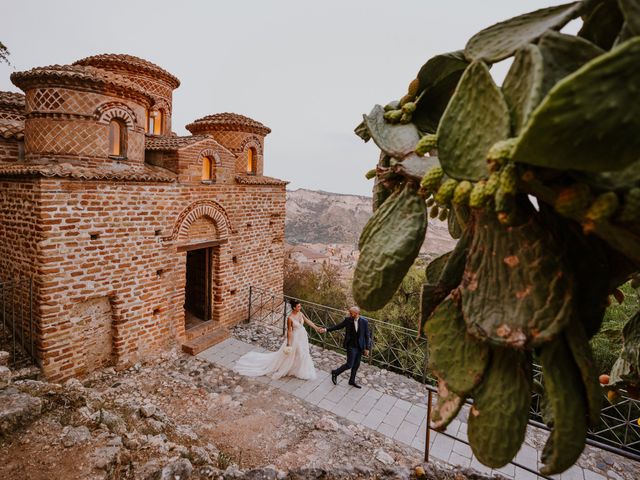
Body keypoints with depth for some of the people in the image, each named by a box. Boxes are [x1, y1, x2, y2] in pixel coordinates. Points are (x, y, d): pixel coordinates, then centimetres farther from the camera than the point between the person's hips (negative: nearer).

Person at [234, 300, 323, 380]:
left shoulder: (300, 313, -7)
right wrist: (288, 344, -15)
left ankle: (300, 371, 43)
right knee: (290, 355, 9)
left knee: (302, 354, 21)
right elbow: (289, 331, -20)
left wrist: (317, 328, 5)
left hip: (303, 336, 7)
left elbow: (308, 321, 5)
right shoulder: (290, 318, -26)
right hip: (295, 338, -7)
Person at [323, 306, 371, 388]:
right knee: (349, 365, -6)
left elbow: (367, 335, -5)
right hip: (351, 346, -2)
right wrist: (326, 329, -4)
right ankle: (335, 373, 18)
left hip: (360, 347, 2)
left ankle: (352, 381, 35)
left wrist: (367, 348, -4)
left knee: (356, 365, 14)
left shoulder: (364, 321, -12)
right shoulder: (348, 320, -12)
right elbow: (338, 326, 0)